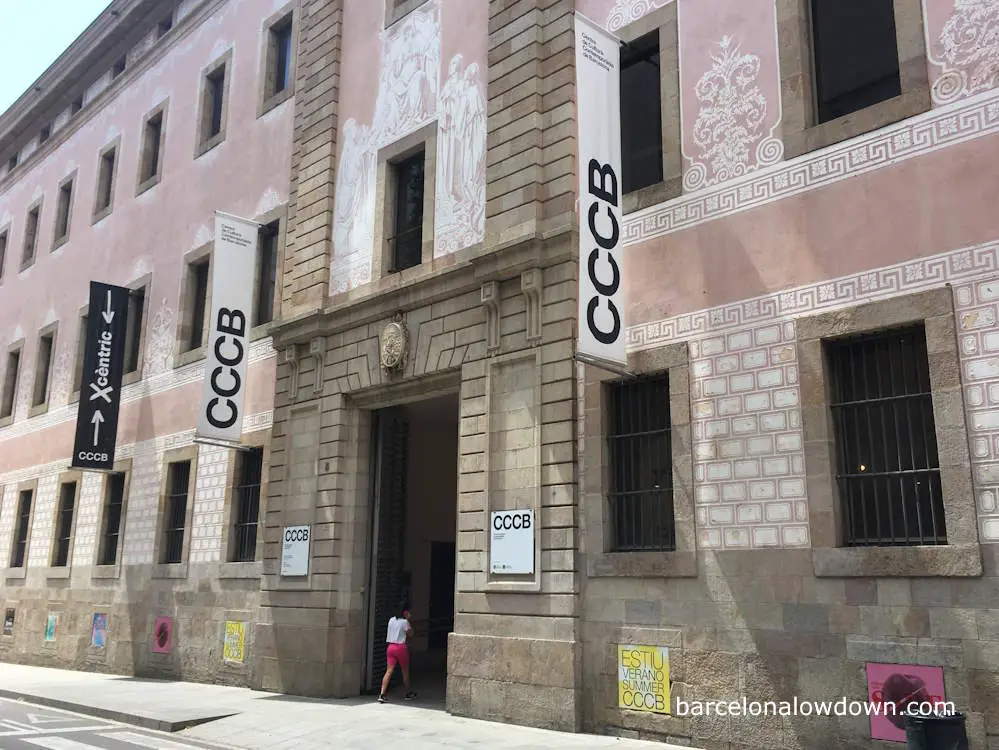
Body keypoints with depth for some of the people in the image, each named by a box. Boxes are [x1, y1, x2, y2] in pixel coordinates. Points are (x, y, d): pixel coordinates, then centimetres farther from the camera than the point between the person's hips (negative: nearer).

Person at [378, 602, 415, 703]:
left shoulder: (391, 620, 9)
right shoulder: (404, 622, -9)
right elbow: (410, 633, 2)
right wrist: (408, 620, 3)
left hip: (390, 646, 5)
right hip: (401, 647, -5)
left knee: (389, 671, -2)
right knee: (405, 671, 13)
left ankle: (382, 694, -16)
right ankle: (408, 693, 26)